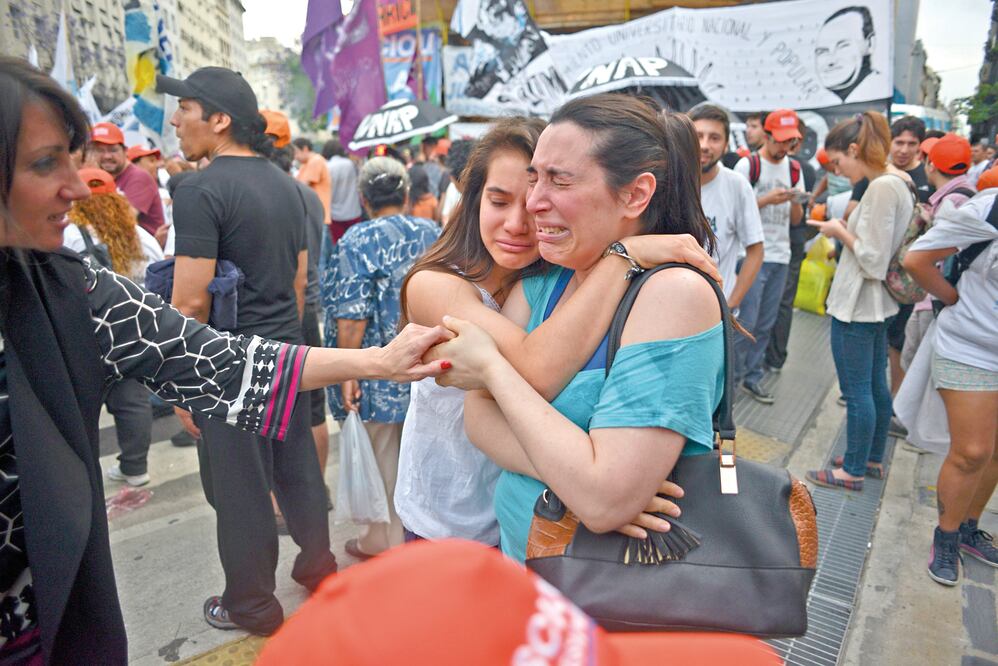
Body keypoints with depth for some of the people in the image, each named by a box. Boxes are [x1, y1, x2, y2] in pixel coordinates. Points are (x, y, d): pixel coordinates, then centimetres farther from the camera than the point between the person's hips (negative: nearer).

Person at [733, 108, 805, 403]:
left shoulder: (794, 168, 12)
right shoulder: (748, 165, -4)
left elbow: (796, 220, 14)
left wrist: (795, 202, -7)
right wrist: (767, 200, -18)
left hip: (780, 256, 6)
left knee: (765, 324, 9)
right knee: (746, 322, -6)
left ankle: (752, 377, 19)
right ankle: (732, 376, 8)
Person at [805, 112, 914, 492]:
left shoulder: (882, 188, -20)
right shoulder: (899, 182, 10)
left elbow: (872, 259, -22)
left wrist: (841, 232, -8)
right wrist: (845, 229, 8)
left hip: (857, 306, -10)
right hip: (877, 303, 10)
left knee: (856, 392, 1)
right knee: (876, 386, 18)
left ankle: (853, 471, 13)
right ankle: (874, 459, 32)